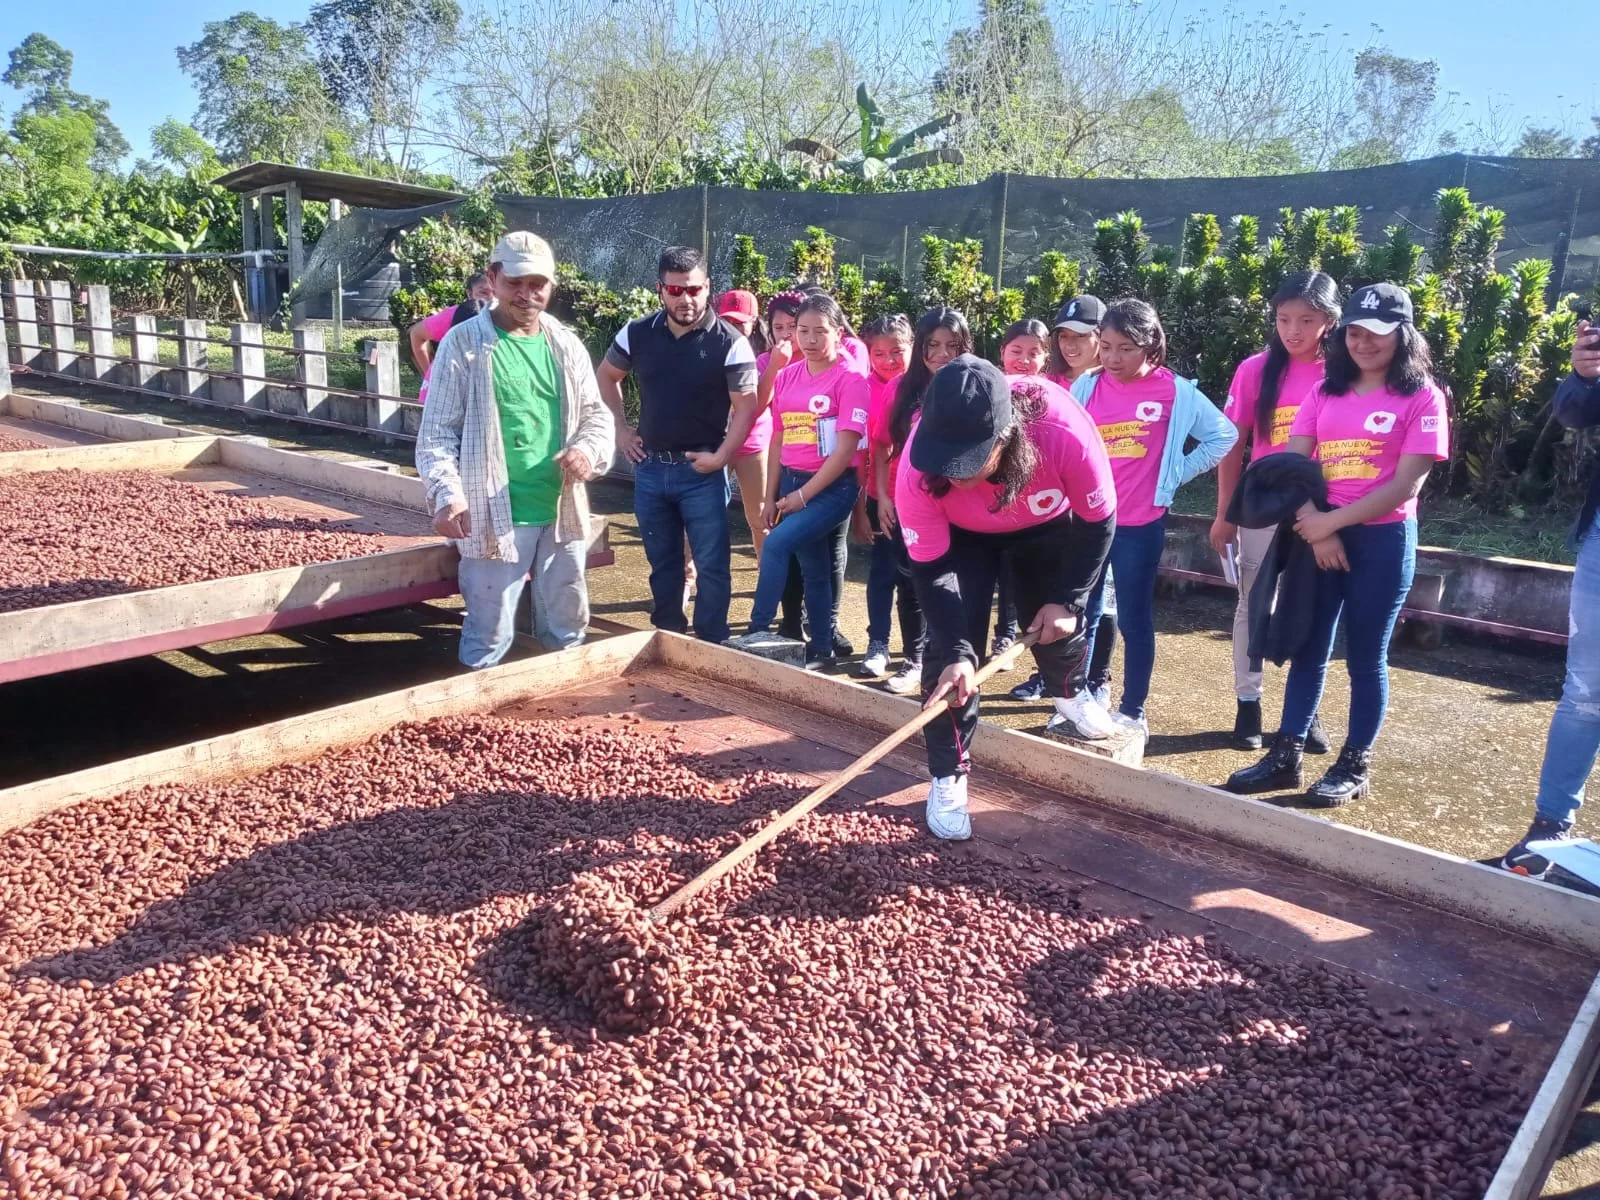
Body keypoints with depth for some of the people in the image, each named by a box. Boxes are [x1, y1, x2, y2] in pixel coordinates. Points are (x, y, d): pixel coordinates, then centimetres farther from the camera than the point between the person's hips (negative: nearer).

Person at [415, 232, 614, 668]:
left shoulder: (566, 345, 9)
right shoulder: (463, 344, -5)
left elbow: (596, 414, 14)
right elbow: (437, 432, -6)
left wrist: (589, 449, -9)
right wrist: (447, 494, -20)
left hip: (562, 512, 5)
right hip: (494, 516, -5)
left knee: (568, 626, 18)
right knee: (490, 635, 2)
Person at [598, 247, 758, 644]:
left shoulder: (730, 343, -11)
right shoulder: (637, 333, 0)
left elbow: (746, 407, -9)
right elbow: (607, 377, 17)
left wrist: (721, 456, -16)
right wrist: (619, 426, 9)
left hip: (702, 471, -4)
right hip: (649, 467, 4)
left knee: (711, 565, 1)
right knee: (662, 562, 16)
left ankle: (711, 646, 13)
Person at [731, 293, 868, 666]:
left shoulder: (850, 378, -10)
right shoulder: (786, 376, 8)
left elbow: (846, 448, -14)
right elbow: (779, 440, 12)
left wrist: (803, 495, -14)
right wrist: (770, 498, 8)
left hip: (833, 486, -6)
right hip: (791, 483, 6)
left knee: (776, 544, -23)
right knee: (812, 568, 11)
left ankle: (759, 632, -14)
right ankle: (822, 647, 23)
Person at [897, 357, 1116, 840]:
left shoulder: (1065, 432, -42)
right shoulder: (917, 470, -40)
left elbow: (1097, 522, -22)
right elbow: (930, 569, -28)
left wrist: (1068, 600, -19)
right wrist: (957, 651, -36)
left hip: (1050, 525, 1)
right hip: (963, 535, 0)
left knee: (1056, 618, 10)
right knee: (948, 642, -12)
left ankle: (1070, 695, 48)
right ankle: (948, 776, 1)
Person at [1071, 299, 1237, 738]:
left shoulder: (1175, 391, -6)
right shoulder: (1087, 386, 0)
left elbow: (1224, 436, 2)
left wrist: (1177, 474, -1)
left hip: (1140, 525, -3)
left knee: (1134, 620, 7)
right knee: (1081, 615, 9)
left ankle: (1133, 712, 18)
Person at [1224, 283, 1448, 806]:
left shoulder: (1422, 396, -5)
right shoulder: (1326, 391, 9)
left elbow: (1406, 485, -13)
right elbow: (1292, 463, 2)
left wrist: (1332, 522, -16)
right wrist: (1315, 527, -11)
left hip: (1383, 540, -4)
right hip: (1318, 537, 4)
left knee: (1365, 656, 5)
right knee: (1308, 648, 9)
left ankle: (1355, 766, 17)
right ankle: (1285, 756, 17)